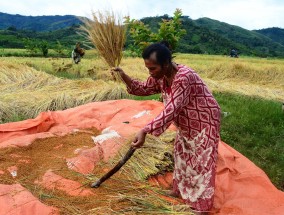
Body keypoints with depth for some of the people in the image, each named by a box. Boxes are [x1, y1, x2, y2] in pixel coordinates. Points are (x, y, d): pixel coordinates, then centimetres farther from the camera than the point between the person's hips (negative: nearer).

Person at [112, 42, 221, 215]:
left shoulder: (184, 77, -37)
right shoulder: (161, 76, -9)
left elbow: (171, 110, -42)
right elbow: (143, 89, 3)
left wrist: (145, 131, -48)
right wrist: (124, 77, -16)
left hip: (204, 123, -8)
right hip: (187, 124, 8)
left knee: (201, 163, 2)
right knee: (181, 155, 20)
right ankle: (180, 190, 43)